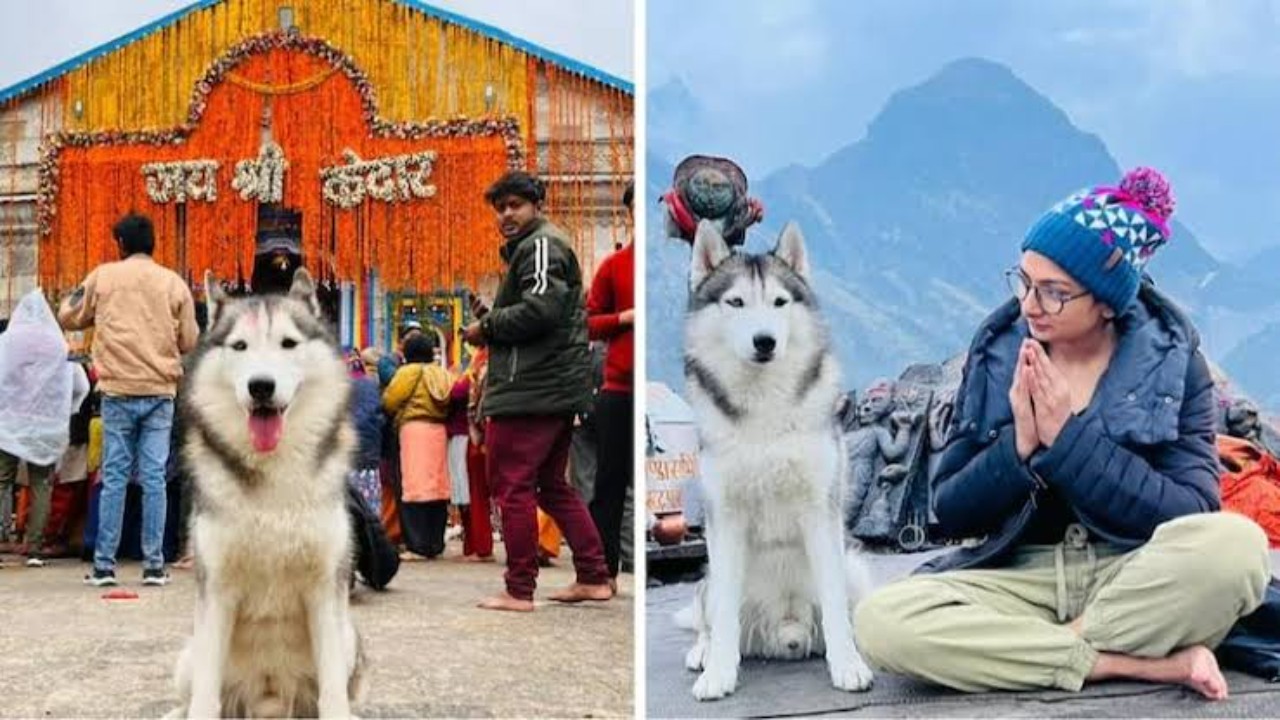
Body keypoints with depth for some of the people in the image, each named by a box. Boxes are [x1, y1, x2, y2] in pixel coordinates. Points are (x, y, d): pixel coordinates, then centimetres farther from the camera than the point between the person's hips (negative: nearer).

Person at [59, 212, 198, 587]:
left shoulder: (103, 277, 3)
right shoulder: (174, 282, 3)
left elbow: (68, 317, 14)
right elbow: (189, 341, 6)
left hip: (118, 391, 0)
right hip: (160, 391, 0)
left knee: (114, 477, 5)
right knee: (154, 478, 2)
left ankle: (104, 565, 5)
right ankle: (154, 565, 3)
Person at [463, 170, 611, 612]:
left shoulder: (541, 245, -8)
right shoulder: (530, 247, 26)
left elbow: (540, 308, -22)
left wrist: (488, 328, -10)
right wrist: (491, 318, 10)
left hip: (530, 390, -11)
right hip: (556, 388, 11)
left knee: (512, 485, -7)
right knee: (552, 485, 16)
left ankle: (519, 590, -3)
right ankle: (594, 577, 19)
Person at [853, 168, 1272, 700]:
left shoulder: (1173, 360, -3)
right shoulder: (996, 353, 1)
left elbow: (1192, 518, -12)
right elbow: (951, 513, 2)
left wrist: (1069, 436, -18)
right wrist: (1020, 446, -16)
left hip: (1141, 580, -2)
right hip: (1023, 578, 2)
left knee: (1234, 544, -34)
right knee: (881, 620, -27)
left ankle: (1046, 647, -16)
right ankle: (1146, 663, -21)